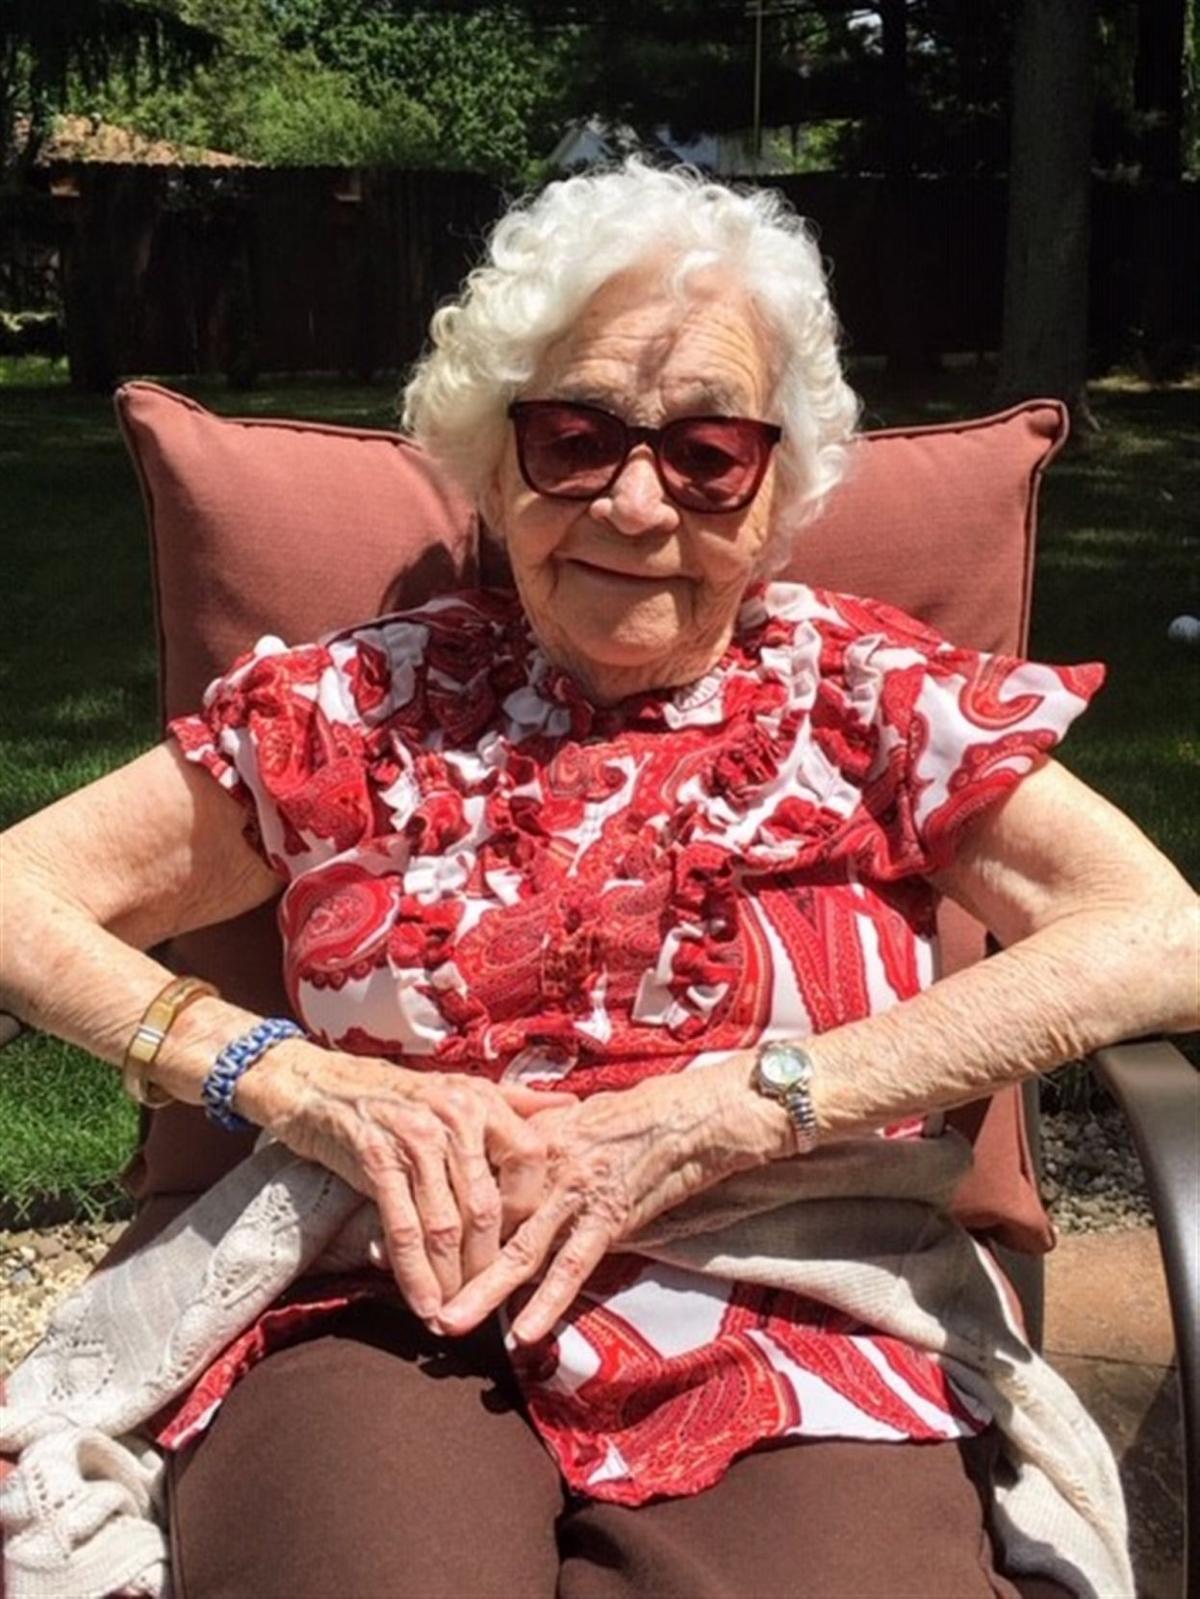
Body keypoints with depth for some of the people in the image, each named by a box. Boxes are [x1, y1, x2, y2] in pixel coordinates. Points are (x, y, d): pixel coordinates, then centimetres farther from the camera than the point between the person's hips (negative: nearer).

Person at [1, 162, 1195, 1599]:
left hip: (796, 1354, 1)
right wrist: (284, 1075, -9)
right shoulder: (367, 705, 11)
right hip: (393, 1332, 0)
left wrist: (725, 1113, -14)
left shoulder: (865, 694, 8)